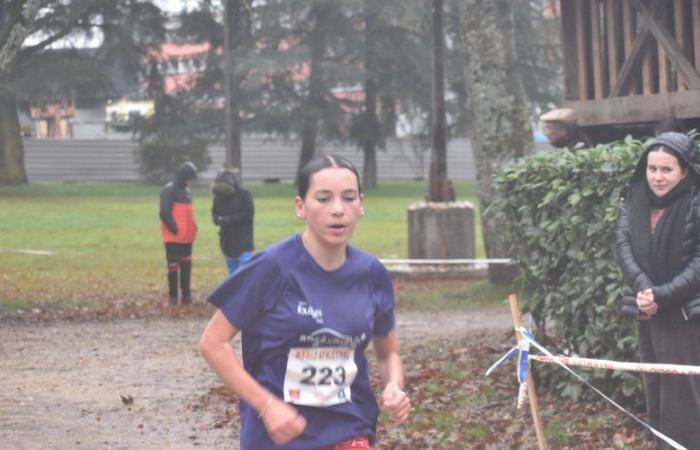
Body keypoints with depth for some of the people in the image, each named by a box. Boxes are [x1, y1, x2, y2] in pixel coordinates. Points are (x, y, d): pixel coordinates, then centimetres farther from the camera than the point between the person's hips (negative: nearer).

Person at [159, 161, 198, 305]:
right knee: (173, 266, -1)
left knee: (186, 265, 8)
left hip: (186, 237, 7)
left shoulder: (187, 191, 14)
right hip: (173, 237, -7)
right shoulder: (169, 190, -11)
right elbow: (165, 214, -16)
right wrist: (174, 229, -16)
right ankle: (173, 296, 6)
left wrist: (192, 228, 9)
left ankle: (186, 294, 13)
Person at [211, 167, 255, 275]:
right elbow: (214, 213, 9)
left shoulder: (244, 195, -10)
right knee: (233, 272, 14)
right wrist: (218, 219, -16)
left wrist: (228, 219, -18)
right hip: (228, 242, 5)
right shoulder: (219, 196, 2)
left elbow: (248, 214, -15)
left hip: (243, 243, -5)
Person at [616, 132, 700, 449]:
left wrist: (661, 296, -21)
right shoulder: (634, 203, 6)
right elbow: (624, 248, -4)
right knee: (656, 403, 13)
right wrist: (643, 289, -21)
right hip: (648, 317, 6)